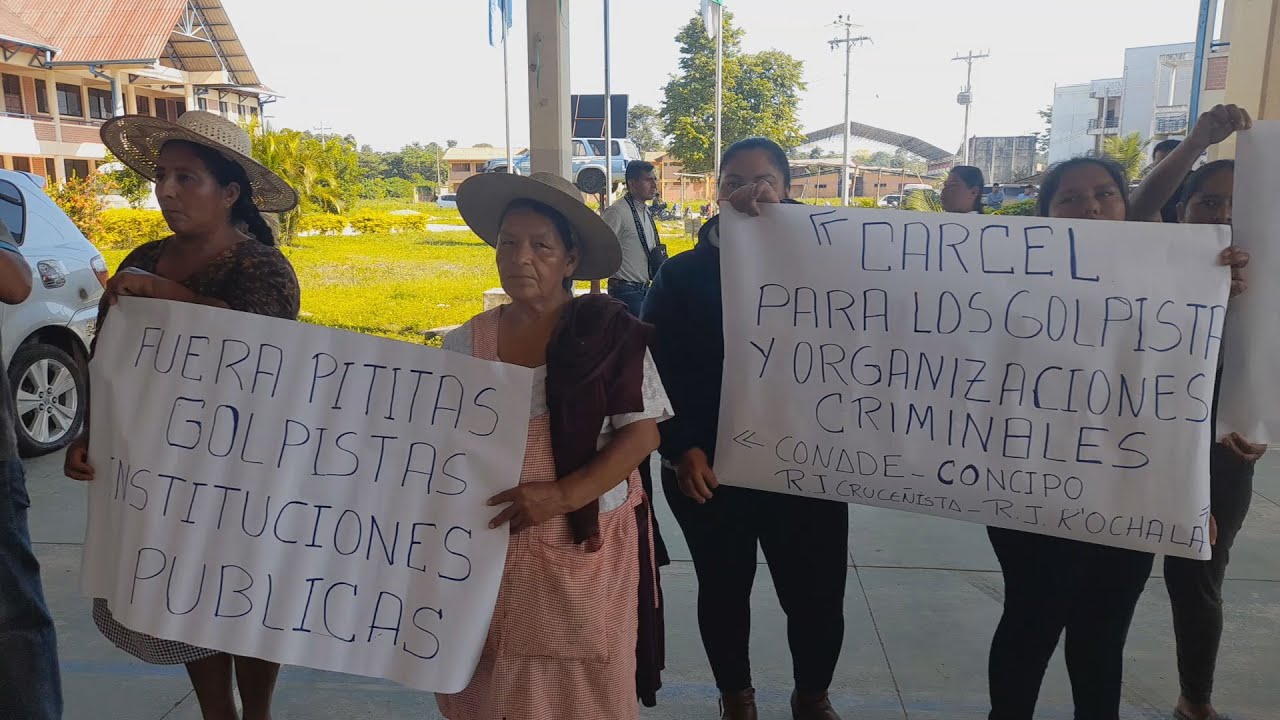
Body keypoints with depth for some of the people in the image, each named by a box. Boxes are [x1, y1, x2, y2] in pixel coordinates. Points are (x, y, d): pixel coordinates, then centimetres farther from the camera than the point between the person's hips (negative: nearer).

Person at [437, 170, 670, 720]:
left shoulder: (609, 330, -6)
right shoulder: (467, 342, 3)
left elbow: (642, 433, -9)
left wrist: (562, 495, -18)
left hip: (586, 542, -2)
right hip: (492, 543, 3)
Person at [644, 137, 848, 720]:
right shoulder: (682, 273, 0)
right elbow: (654, 368, -4)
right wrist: (681, 448, -13)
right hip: (709, 468, 0)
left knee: (817, 594, 5)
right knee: (723, 588, 15)